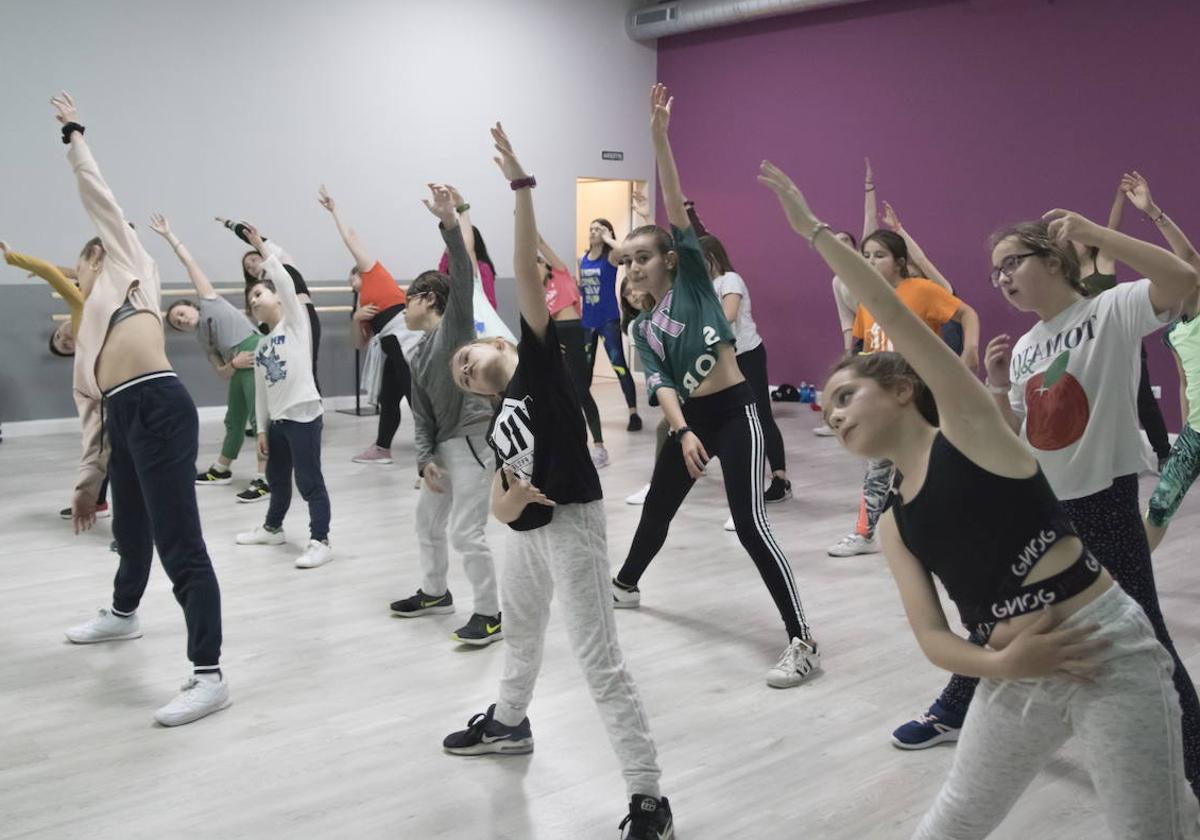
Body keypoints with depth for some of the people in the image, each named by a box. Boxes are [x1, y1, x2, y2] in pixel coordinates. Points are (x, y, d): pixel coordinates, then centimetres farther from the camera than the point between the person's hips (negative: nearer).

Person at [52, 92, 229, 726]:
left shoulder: (128, 264, 14)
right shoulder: (89, 340, 30)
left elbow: (101, 202, 16)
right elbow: (93, 415, 28)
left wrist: (73, 137, 28)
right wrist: (88, 481, 26)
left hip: (160, 410, -8)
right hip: (124, 419, 9)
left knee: (180, 546, -12)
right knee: (130, 531, 28)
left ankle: (209, 676, -13)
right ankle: (123, 613, 54)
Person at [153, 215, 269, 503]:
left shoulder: (208, 299, 10)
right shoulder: (204, 341, 22)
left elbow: (189, 262, 13)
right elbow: (222, 373, 15)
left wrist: (168, 235, 14)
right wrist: (233, 364, -7)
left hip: (256, 355, -8)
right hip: (238, 366, 8)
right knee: (234, 420, 20)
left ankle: (263, 479, -12)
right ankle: (221, 469, 39)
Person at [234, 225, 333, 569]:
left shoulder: (296, 321, -1)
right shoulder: (260, 347, 16)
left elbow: (286, 282, -16)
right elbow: (261, 392, 18)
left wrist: (264, 248, -12)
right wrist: (261, 430, 14)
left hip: (304, 415, -8)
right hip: (276, 420, 8)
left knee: (309, 482, -5)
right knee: (276, 479, 21)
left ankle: (320, 541, 1)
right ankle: (273, 528, 40)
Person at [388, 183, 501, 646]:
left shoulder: (456, 324, -5)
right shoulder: (417, 357, 15)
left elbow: (462, 276, -22)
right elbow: (422, 415, 12)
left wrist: (449, 223, -35)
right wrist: (425, 458, -2)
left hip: (474, 438, -9)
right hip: (445, 444, 9)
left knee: (466, 531, -8)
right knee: (427, 520, 21)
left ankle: (490, 613, 3)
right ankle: (435, 592, 41)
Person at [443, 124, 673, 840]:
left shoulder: (540, 356, -3)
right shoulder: (500, 417, 14)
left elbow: (529, 274, -14)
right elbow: (501, 505, 7)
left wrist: (522, 187, -20)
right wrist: (511, 498, -17)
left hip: (573, 522, -9)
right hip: (528, 529, 9)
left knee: (600, 659, -8)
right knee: (521, 630, 29)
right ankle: (509, 724, 57)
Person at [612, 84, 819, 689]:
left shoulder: (693, 278, -3)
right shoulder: (642, 329, 8)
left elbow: (676, 208, -13)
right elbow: (661, 386, -6)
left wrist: (659, 135, -21)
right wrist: (683, 433, -24)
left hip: (735, 412, -6)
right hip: (689, 419, 6)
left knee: (750, 524, -14)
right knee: (656, 508, 22)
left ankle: (803, 642, -11)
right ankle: (626, 585, 49)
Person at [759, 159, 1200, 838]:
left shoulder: (967, 424, -2)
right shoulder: (894, 523, 12)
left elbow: (895, 314, -10)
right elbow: (932, 637, 5)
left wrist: (815, 230, -8)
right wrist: (1001, 664, -14)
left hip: (1109, 648, -6)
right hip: (1017, 682, 6)